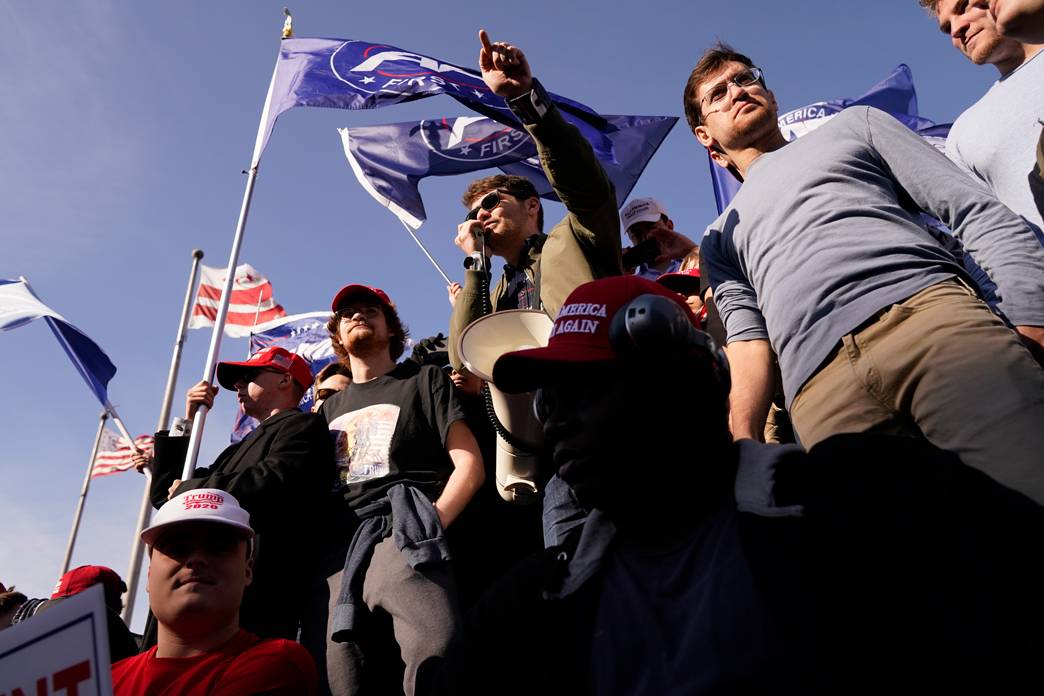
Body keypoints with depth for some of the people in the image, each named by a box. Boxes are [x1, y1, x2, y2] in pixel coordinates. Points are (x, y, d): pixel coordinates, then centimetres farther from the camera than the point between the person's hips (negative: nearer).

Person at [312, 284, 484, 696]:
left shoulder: (423, 380, 15)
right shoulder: (330, 407, 29)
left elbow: (469, 465, 4)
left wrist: (428, 527, -10)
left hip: (402, 536, -5)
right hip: (339, 554, 5)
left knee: (437, 662, -29)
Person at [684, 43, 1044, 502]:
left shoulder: (854, 126, 28)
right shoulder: (722, 240, 31)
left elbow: (979, 213, 17)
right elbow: (748, 338, 16)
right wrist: (744, 442, -3)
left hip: (930, 310, 0)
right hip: (821, 389, 1)